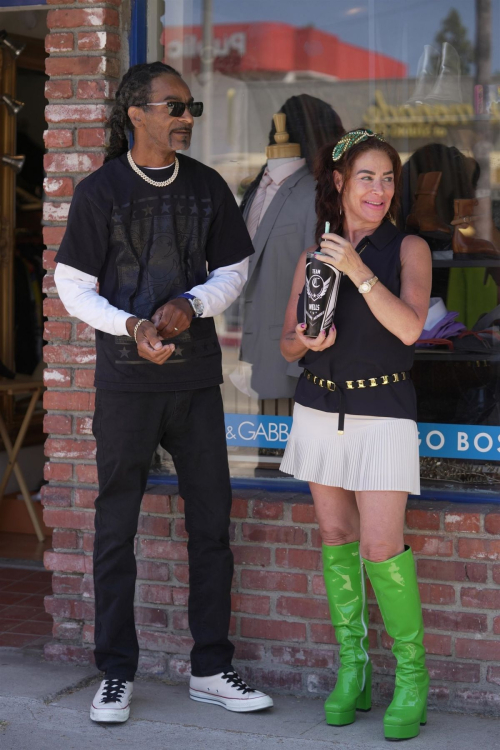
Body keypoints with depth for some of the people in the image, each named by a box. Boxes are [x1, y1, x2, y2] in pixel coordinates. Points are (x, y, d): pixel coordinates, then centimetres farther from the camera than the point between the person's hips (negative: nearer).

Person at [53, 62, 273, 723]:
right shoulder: (100, 190, -3)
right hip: (127, 378, -3)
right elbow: (73, 285, -2)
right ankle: (116, 675, 12)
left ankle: (211, 669, 16)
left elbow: (234, 269, 11)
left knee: (212, 522, 5)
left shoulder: (208, 186, 7)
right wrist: (131, 326, -18)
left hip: (196, 377, 3)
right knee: (116, 527, 2)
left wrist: (191, 304, -9)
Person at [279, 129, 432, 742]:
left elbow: (410, 327, -18)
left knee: (380, 546, -12)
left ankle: (411, 674, 1)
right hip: (320, 410, 4)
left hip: (382, 413, -4)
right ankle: (352, 665, 16)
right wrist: (305, 343, -11)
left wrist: (357, 270, -26)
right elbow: (286, 344, 12)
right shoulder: (312, 259, 8)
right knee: (336, 537, 7)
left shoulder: (407, 249, -2)